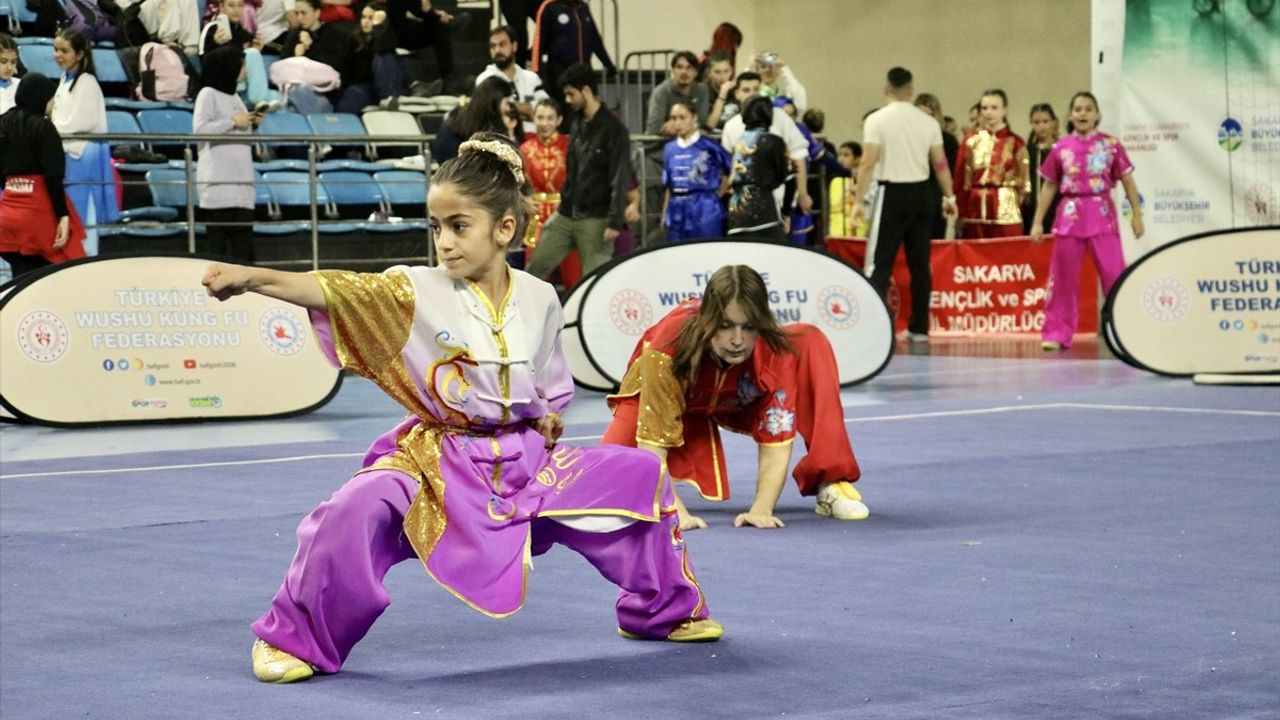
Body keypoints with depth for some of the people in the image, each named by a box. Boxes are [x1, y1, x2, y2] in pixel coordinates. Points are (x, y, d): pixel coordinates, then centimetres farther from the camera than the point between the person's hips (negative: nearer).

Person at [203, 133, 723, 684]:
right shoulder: (418, 293, -12)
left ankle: (665, 609, 26)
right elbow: (333, 290, -28)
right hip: (439, 463, -4)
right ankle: (293, 639, -11)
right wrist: (252, 278, -41)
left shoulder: (538, 299, -1)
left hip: (526, 461, 4)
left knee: (640, 474, 0)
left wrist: (549, 418, -4)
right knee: (361, 508, -33)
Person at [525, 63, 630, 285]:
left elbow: (620, 180, -15)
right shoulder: (578, 125, 12)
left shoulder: (613, 129, -11)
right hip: (565, 215, 7)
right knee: (535, 269, 3)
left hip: (595, 220, -7)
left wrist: (615, 222, -20)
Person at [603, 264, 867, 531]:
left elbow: (774, 443, -31)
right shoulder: (668, 348, -42)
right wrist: (676, 511, -47)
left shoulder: (775, 350, -36)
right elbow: (652, 442, -39)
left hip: (736, 403, 2)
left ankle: (829, 482, -14)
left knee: (812, 344, -22)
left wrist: (761, 510, -43)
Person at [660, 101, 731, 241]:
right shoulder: (670, 149, 10)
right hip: (678, 213, 5)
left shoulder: (707, 146, -5)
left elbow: (732, 168, -1)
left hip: (705, 211, -5)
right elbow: (669, 187, 15)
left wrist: (719, 192, 1)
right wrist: (664, 216, 13)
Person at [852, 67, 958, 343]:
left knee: (879, 263, -1)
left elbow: (868, 164, -12)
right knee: (920, 263, 10)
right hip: (922, 192, 4)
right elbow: (940, 163, 7)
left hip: (893, 193, -4)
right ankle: (919, 328, 13)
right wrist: (949, 197, 17)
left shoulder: (877, 120, -7)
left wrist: (859, 200, -8)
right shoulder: (928, 122, 5)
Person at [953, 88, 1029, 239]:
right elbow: (960, 178, 9)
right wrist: (960, 210, 3)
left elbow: (1022, 182, 5)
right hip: (975, 210, 2)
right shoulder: (971, 140, 9)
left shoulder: (1015, 142, 3)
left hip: (1004, 212, -2)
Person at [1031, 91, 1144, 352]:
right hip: (1069, 215, 2)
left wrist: (1137, 215, 0)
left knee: (1114, 274, -3)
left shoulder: (1110, 145, 1)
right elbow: (1049, 186, 11)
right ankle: (1057, 333, 13)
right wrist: (1037, 222, 9)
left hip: (1102, 215, -2)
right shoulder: (1060, 148, 5)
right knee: (1063, 277, 5)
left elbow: (1127, 181, 5)